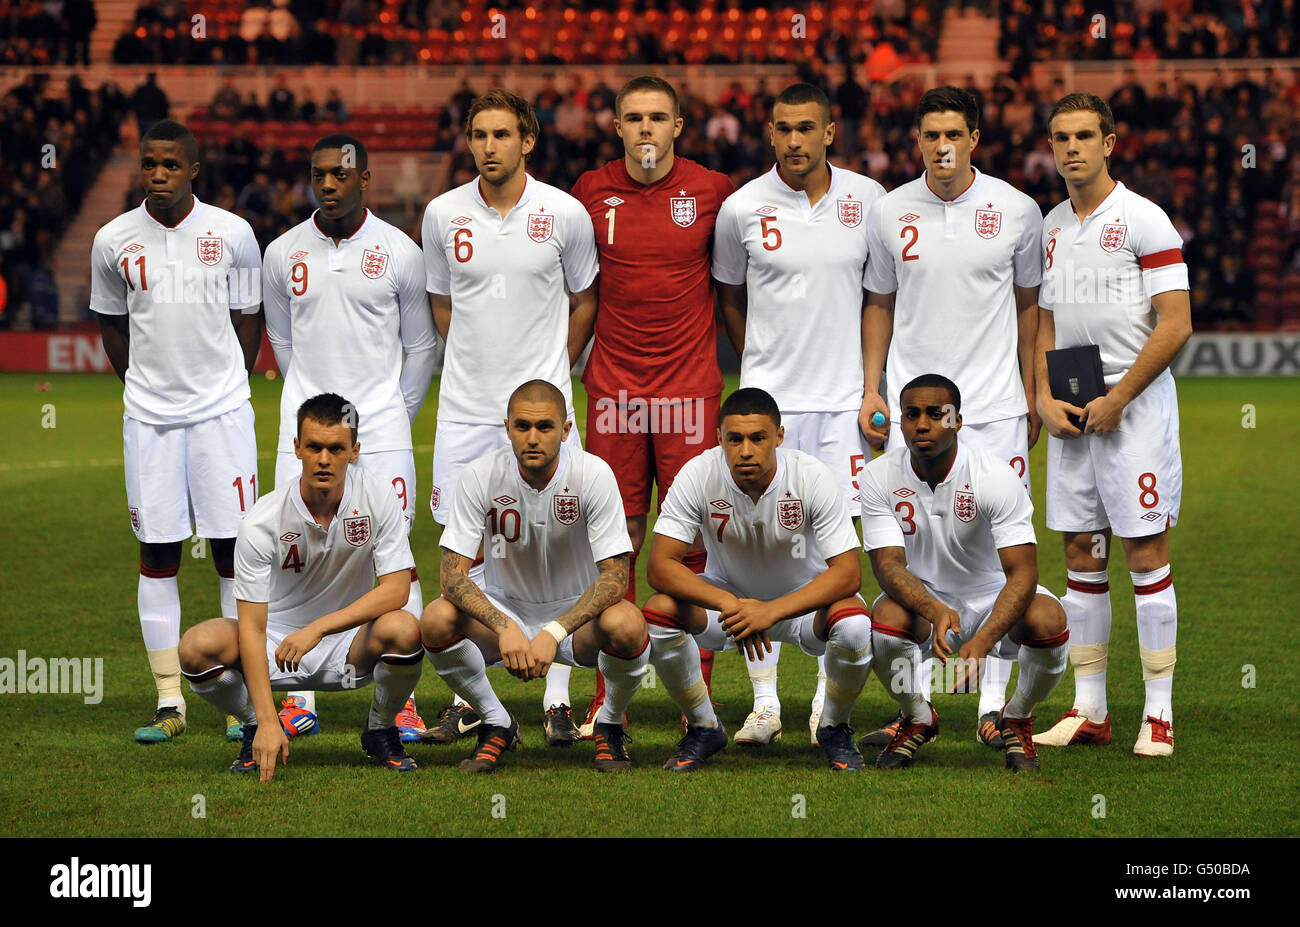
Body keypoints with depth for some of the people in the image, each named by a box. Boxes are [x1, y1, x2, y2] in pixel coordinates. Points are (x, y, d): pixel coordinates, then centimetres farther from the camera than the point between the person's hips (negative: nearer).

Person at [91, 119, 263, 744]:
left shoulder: (232, 234, -2)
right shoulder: (114, 241, 1)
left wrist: (226, 386, 10)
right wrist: (146, 384, 12)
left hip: (222, 409, -1)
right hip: (149, 414, 1)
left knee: (233, 550, -2)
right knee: (157, 554, 1)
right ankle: (169, 701, 7)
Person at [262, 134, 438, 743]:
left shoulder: (399, 253, -1)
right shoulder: (283, 254, 5)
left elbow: (421, 346, 9)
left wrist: (394, 414, 10)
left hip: (381, 429, -2)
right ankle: (300, 701, 7)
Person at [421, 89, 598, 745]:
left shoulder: (566, 215, -3)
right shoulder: (443, 215, 3)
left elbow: (584, 299, 11)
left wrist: (551, 370, 10)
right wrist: (477, 365, 11)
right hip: (465, 408, 2)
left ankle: (558, 699, 4)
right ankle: (469, 697, 13)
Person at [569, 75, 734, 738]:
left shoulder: (713, 191, 1)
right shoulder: (592, 192, 4)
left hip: (690, 389, -1)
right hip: (613, 386, 1)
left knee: (693, 544, -1)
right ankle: (609, 695, 11)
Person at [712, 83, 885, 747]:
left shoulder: (867, 200, 2)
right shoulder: (743, 208, -1)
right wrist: (765, 369, 11)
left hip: (844, 397, 1)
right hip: (769, 396, 0)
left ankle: (828, 700, 9)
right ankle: (764, 702, 3)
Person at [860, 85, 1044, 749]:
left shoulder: (1017, 211, 0)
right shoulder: (889, 213, 4)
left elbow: (1028, 301, 10)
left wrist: (1031, 394, 10)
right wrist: (871, 390, 8)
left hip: (996, 406, -1)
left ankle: (994, 702, 6)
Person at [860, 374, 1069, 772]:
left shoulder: (994, 476, -22)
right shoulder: (879, 476, -14)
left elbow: (1022, 573, -27)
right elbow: (888, 563, -21)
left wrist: (981, 642, -44)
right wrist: (935, 611, -43)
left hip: (993, 597, -1)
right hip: (923, 598, 1)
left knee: (1048, 619, -33)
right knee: (886, 616, -33)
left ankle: (1017, 719, 0)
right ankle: (917, 717, -1)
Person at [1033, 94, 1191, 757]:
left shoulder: (1144, 221, -7)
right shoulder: (1050, 228, 13)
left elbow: (1175, 324, -12)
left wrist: (1116, 399, -13)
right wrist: (1045, 396, 3)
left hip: (1135, 403, -6)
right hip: (1070, 410, 6)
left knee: (1145, 553, -5)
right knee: (1080, 554, 7)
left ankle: (1159, 712, 0)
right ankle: (1089, 711, 13)